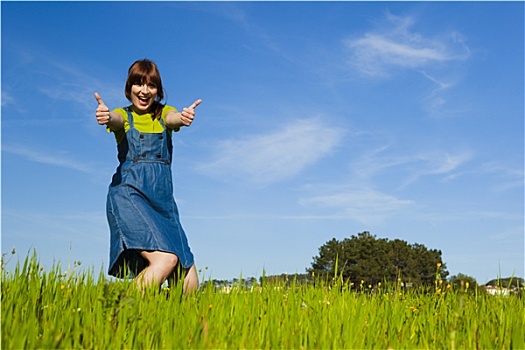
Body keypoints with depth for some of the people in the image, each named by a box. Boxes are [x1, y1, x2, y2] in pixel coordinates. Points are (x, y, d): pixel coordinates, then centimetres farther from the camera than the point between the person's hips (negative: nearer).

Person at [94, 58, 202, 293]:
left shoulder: (164, 113, 15)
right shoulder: (124, 116, 9)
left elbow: (174, 118, -9)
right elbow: (116, 120, -16)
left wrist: (183, 117, -34)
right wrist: (105, 116, -41)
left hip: (163, 200, 4)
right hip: (129, 194, -4)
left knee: (189, 285, -2)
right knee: (165, 259, -28)